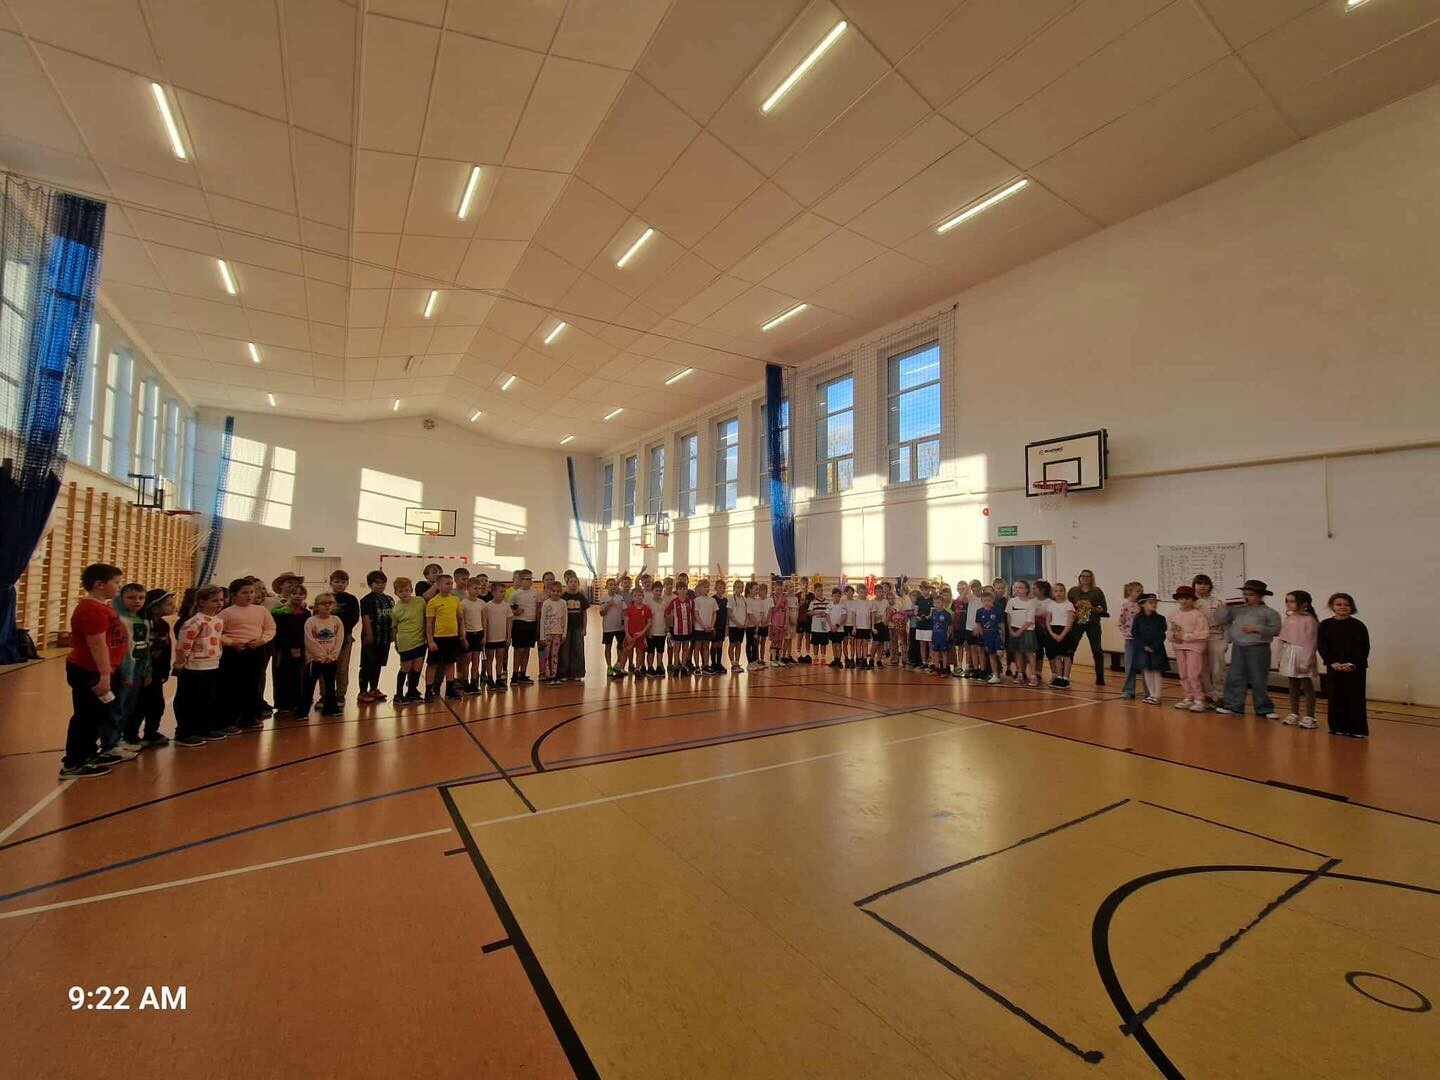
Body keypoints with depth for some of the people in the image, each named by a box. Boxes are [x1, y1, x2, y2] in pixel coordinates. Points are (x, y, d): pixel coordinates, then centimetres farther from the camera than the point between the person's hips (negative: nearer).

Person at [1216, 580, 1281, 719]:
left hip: (1258, 649, -5)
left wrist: (1256, 629, -18)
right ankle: (1234, 706, 13)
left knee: (1259, 680, 2)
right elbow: (1223, 620, 16)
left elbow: (1276, 630, -11)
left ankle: (1264, 709, 15)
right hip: (1238, 648, 5)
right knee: (1235, 678, 6)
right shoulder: (1238, 610, 8)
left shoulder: (1269, 612, -4)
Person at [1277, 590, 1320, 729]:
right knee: (1293, 685, 13)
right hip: (1289, 655, 7)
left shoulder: (1309, 620, -12)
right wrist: (1282, 657, 13)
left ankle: (1309, 717, 6)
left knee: (1307, 686, 0)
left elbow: (1310, 643, -14)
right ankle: (1294, 714, 21)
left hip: (1302, 654, -7)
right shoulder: (1288, 618, 9)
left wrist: (1306, 662, -16)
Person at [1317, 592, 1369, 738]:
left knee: (1355, 699, 1)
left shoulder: (1358, 625, -2)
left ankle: (1357, 730, 8)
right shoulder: (1325, 625, 2)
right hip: (1333, 667, 2)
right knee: (1335, 698, 6)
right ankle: (1338, 727, 14)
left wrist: (1353, 664, -17)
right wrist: (1332, 662, -13)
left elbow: (1364, 647, -6)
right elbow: (1322, 646, -1)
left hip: (1355, 667, -2)